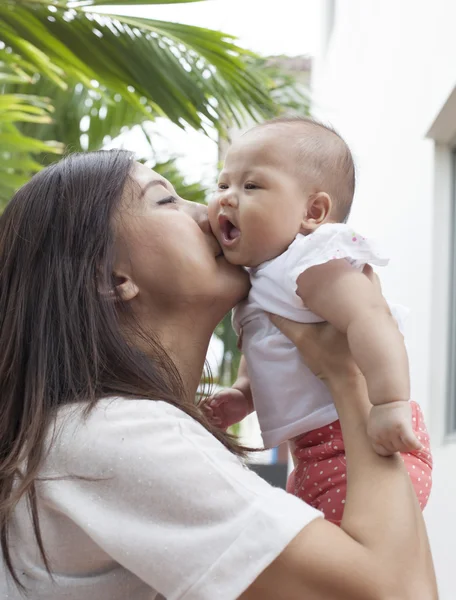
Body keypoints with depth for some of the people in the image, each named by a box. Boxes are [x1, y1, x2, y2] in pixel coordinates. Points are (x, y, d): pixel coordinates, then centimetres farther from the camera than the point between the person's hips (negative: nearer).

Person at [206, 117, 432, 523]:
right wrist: (242, 394, 6)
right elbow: (260, 356, 26)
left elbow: (370, 317, -34)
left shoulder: (311, 265, -19)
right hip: (314, 456, 11)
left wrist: (390, 402, -44)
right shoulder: (261, 279, 14)